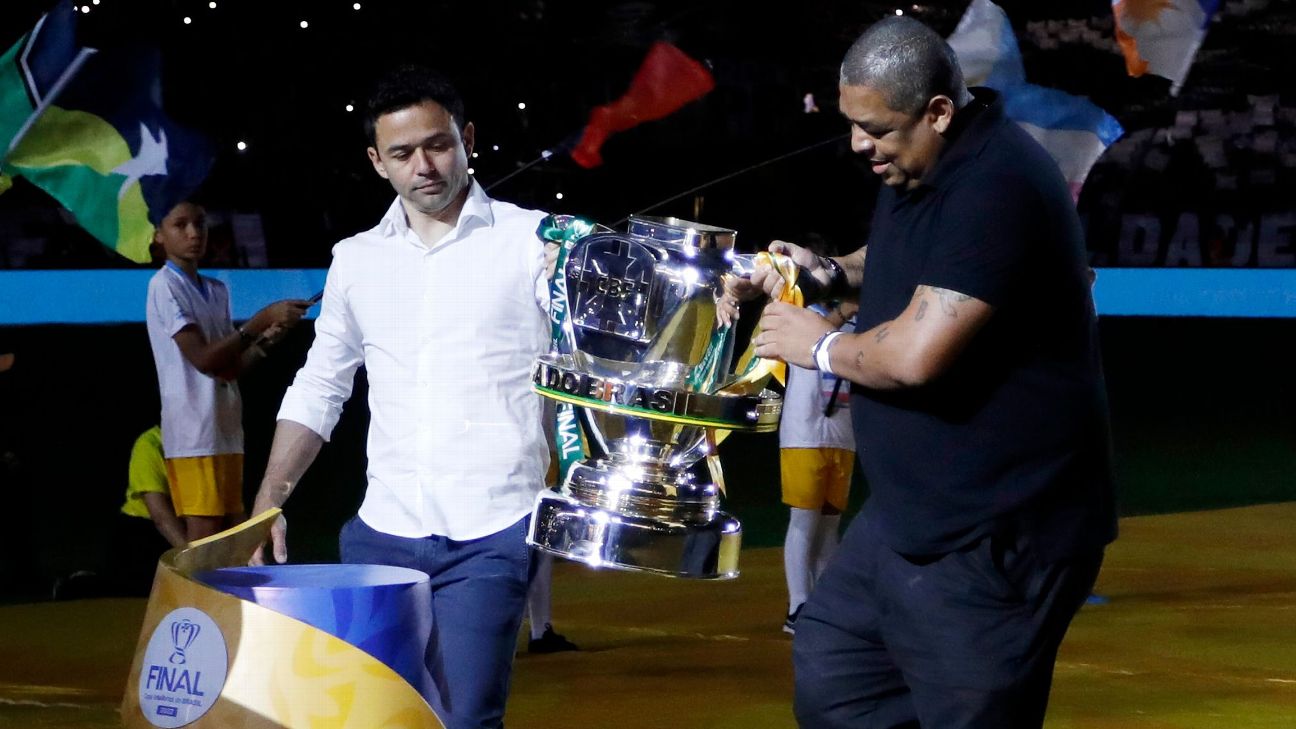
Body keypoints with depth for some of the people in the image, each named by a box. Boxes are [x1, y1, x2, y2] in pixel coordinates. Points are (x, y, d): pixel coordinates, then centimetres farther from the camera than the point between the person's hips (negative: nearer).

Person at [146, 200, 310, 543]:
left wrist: (268, 337, -1)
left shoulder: (217, 292, 17)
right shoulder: (165, 286, -7)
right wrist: (261, 320, -17)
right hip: (194, 434, -8)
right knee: (204, 537, -11)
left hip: (227, 432, 8)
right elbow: (203, 359, -15)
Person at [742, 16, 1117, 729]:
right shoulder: (914, 166, 8)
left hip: (994, 537, -10)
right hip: (912, 512, 10)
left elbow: (918, 355, -31)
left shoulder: (994, 188, -24)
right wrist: (832, 273, 8)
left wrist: (819, 346, -11)